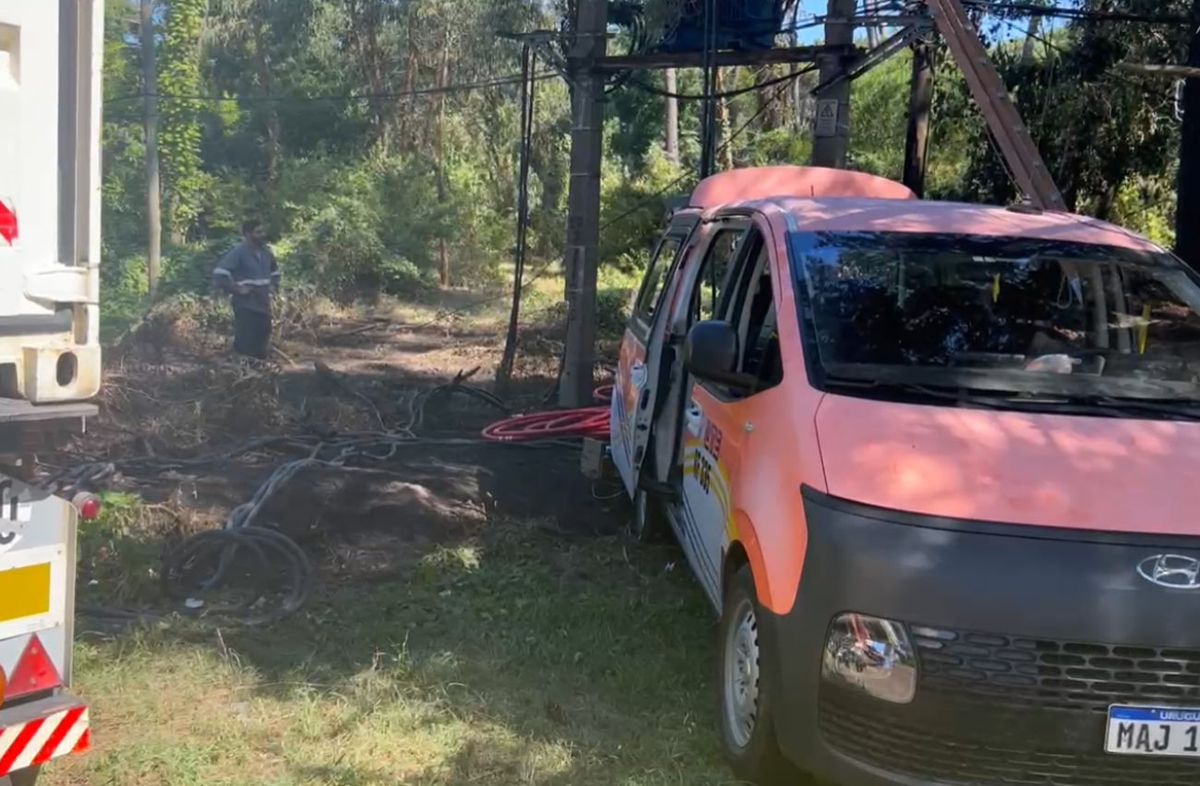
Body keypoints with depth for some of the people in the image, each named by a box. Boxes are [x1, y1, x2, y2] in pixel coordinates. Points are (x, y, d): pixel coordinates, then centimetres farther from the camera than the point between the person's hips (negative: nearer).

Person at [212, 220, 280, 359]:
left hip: (263, 306, 7)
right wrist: (237, 290, -19)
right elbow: (219, 275, -19)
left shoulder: (266, 252, 9)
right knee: (245, 347, -8)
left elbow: (274, 272, 29)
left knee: (261, 349, 13)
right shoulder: (238, 253, -14)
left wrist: (273, 288, 12)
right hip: (246, 307, -7)